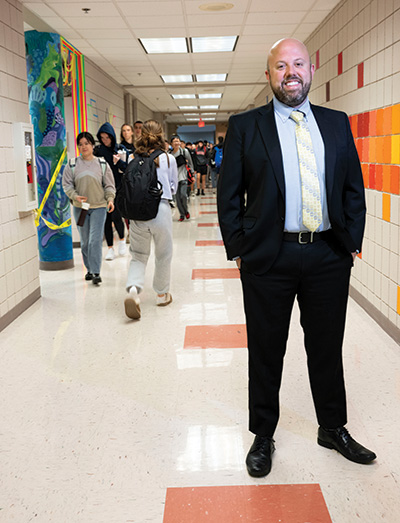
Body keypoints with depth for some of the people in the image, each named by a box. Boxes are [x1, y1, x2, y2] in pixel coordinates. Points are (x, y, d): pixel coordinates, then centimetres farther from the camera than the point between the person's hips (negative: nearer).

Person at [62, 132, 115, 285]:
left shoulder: (102, 164, 2)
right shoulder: (72, 165, 3)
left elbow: (109, 185, 5)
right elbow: (67, 184, 3)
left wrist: (110, 199, -11)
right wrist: (75, 196, -14)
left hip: (99, 206, -2)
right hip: (80, 207, 2)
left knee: (95, 240, -12)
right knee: (85, 241, 10)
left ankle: (96, 272, -8)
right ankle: (89, 269, 25)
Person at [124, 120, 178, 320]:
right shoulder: (169, 159, 1)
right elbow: (173, 187, 11)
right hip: (161, 209, -1)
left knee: (138, 255, 12)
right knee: (163, 255, 15)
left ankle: (133, 289, -12)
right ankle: (162, 294, 29)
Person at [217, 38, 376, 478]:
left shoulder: (337, 124, 10)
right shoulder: (245, 127, 1)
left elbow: (354, 189, 11)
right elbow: (229, 194, 0)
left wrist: (351, 241, 4)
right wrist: (239, 249, -6)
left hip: (329, 257, 3)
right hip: (268, 259, -2)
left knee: (327, 347, 15)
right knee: (266, 352, 10)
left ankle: (333, 429, 36)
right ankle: (263, 437, 29)